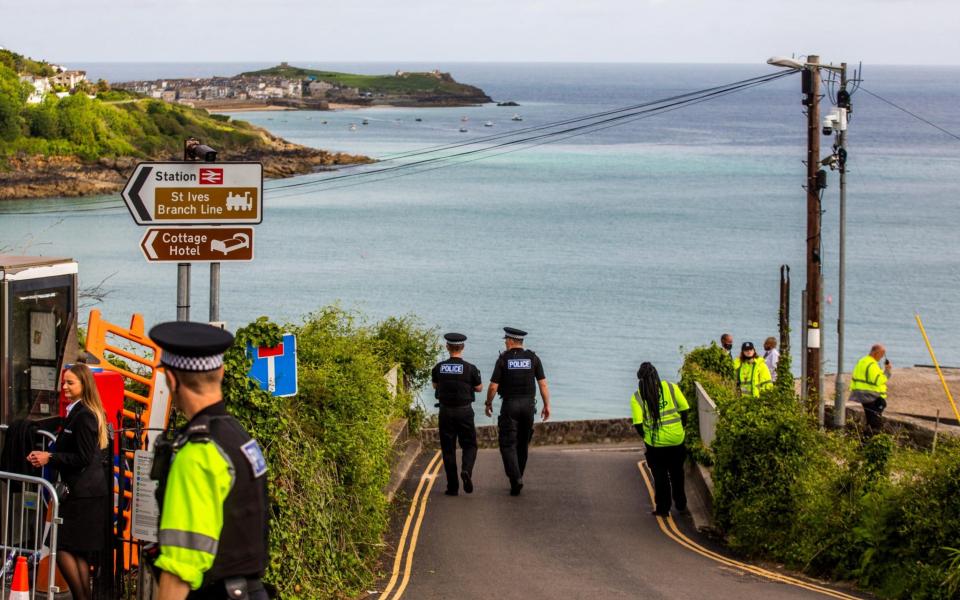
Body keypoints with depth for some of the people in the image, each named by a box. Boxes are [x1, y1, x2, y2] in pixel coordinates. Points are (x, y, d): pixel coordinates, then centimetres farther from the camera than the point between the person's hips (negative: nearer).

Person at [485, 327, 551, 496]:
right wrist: (547, 405, 3)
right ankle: (517, 478, 22)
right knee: (523, 444, 16)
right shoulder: (533, 358, 1)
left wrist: (488, 403, 8)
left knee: (508, 445, -1)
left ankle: (515, 478, -19)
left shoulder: (503, 359, -6)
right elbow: (543, 384, -2)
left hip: (509, 405, -3)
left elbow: (493, 387, -7)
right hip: (528, 405, 3)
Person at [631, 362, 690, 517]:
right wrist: (681, 428, 12)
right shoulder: (671, 388, -5)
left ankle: (663, 508, 19)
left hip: (655, 443, -2)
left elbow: (638, 423, -15)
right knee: (677, 473, 22)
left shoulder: (637, 397, -11)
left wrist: (645, 436, 3)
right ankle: (681, 504, 32)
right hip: (676, 440, 2)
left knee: (660, 476, 13)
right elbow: (684, 410, -2)